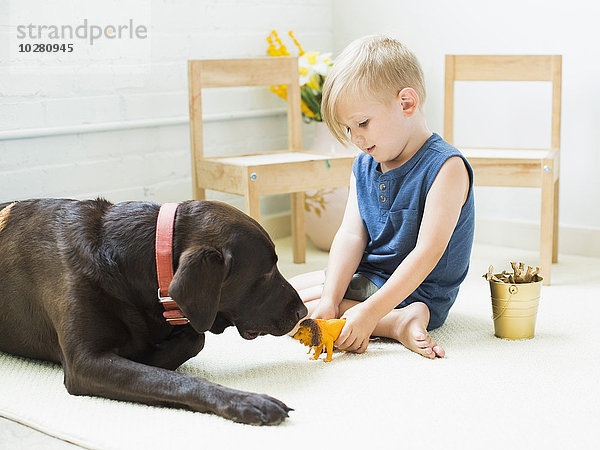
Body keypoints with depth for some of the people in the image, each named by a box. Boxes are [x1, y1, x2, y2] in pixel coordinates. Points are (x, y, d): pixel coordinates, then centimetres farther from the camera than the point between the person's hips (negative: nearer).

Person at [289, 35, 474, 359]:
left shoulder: (445, 167, -21)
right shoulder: (363, 167, 4)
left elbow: (427, 252, -27)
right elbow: (351, 235, -3)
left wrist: (370, 311, -32)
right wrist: (330, 299, -19)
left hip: (415, 292, -9)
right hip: (365, 276, 9)